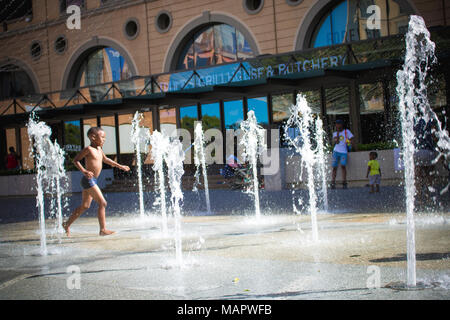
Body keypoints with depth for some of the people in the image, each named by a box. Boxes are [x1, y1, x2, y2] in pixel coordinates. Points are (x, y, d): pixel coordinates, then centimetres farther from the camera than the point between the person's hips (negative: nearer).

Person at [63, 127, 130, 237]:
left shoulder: (99, 149, 14)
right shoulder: (88, 149, -11)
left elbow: (106, 160, 31)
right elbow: (75, 160, -11)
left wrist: (120, 166, 36)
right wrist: (84, 171, -23)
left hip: (92, 181, 9)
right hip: (88, 180, -9)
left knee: (85, 206, 15)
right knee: (102, 203, -11)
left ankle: (67, 224, 24)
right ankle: (103, 229, -8)